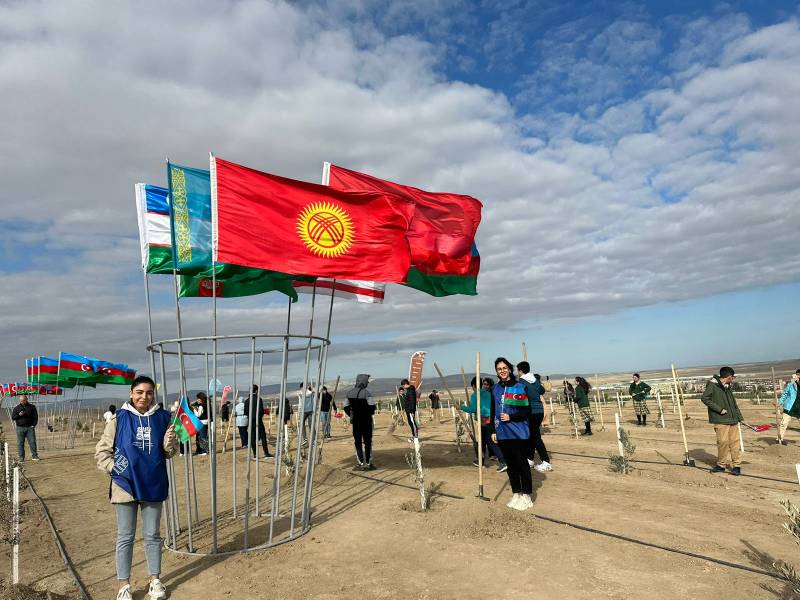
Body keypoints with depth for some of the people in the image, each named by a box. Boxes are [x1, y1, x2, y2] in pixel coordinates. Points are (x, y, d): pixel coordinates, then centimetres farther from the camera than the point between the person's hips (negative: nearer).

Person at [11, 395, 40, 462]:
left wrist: (34, 425, -2)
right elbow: (13, 417, 5)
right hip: (20, 428, 1)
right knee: (20, 443, 2)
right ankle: (21, 457, 8)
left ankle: (34, 456, 2)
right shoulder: (16, 408, 8)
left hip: (30, 427, -1)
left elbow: (36, 416, 8)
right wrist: (19, 415, -14)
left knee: (32, 442, -3)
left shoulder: (32, 407, 7)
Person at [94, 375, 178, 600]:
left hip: (153, 485, 1)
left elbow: (169, 453, 5)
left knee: (152, 535, 14)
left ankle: (155, 580, 27)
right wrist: (113, 468, -10)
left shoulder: (162, 418, -2)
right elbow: (102, 451, 2)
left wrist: (170, 442, -15)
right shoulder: (119, 418, -6)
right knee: (125, 537, 10)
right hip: (125, 485, -1)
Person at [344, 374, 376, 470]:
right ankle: (368, 463, 11)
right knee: (367, 442, 7)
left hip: (355, 421, 4)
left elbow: (346, 408, 4)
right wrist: (369, 413, -1)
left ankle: (360, 463, 12)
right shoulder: (366, 392, -15)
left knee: (357, 442, 11)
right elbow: (372, 407, -20)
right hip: (366, 420, -4)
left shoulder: (349, 393, 2)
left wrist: (352, 416, 12)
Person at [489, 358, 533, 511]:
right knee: (510, 465, 12)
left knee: (522, 464, 3)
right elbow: (493, 412, 15)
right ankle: (516, 494, 23)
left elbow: (527, 412, -6)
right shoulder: (495, 389, 9)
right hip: (502, 434, 5)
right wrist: (492, 430, 11)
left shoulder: (519, 387, -6)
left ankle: (526, 497, 14)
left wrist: (511, 417, -15)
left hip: (519, 433, -5)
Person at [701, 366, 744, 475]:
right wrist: (719, 409, -16)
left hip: (732, 419, 7)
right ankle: (721, 465, 8)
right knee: (723, 442, -7)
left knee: (734, 442, 4)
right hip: (720, 420, -7)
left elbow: (734, 403, 25)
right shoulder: (712, 385, -8)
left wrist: (739, 417, 20)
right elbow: (704, 398, -16)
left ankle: (736, 465, 11)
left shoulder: (728, 387, 17)